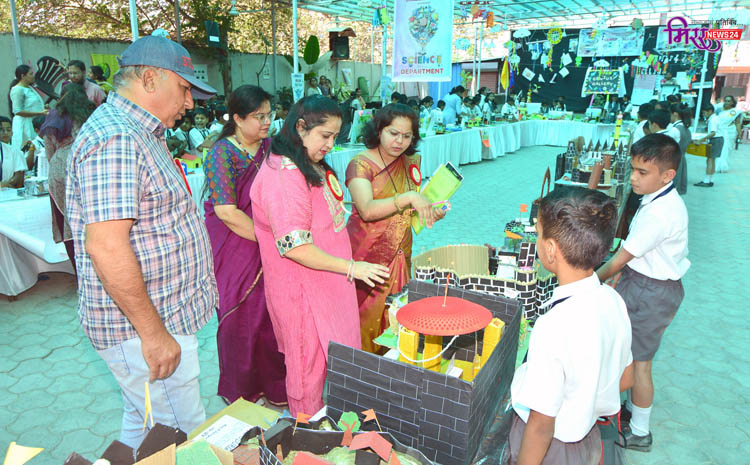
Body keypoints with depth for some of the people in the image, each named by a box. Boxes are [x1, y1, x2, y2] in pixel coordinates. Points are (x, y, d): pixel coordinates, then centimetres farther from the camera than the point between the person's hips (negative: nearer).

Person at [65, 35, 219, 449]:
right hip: (141, 328, -10)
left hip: (157, 319, 10)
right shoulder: (114, 139, -20)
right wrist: (153, 333, -23)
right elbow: (106, 246, -28)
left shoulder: (138, 135, 14)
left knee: (143, 425, 23)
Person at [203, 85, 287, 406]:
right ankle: (241, 392, 30)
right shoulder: (221, 154, -13)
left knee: (272, 314, 10)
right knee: (240, 319, 8)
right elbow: (227, 212, -19)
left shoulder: (270, 146, 6)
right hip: (235, 249, -5)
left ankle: (274, 385, 31)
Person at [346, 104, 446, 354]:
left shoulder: (412, 162, 7)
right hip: (367, 256, -5)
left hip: (400, 255, 6)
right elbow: (367, 210, -27)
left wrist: (432, 213, -1)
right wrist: (408, 197, -34)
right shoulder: (361, 164, -12)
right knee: (366, 321, 3)